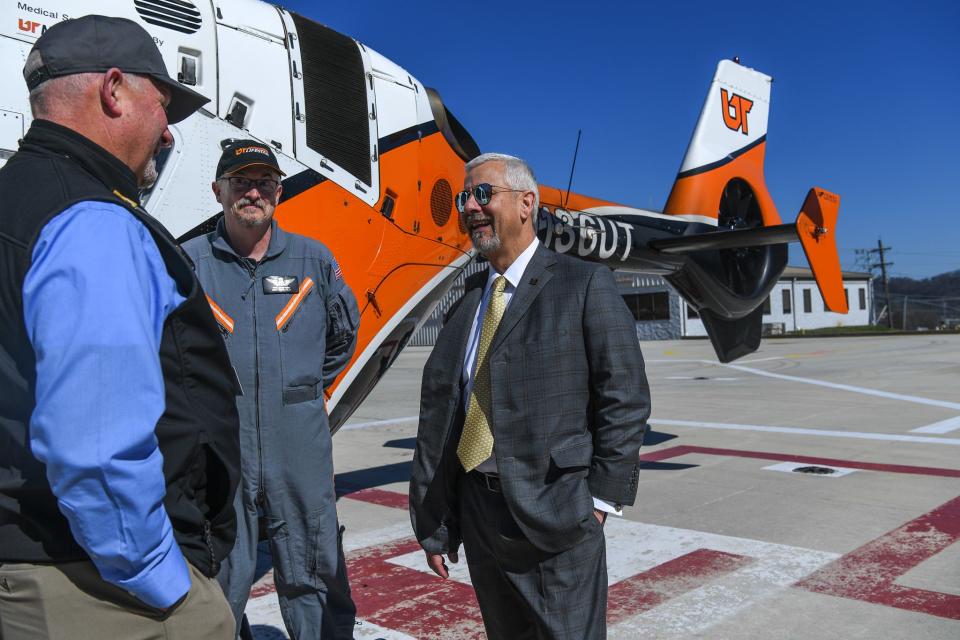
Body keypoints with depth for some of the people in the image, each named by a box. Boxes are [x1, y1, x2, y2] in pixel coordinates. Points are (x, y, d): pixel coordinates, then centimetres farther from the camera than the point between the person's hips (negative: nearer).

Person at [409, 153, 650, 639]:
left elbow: (625, 399, -8)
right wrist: (432, 524, 6)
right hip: (477, 513, 5)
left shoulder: (584, 284, -7)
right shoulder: (469, 298, 9)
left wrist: (601, 498, -10)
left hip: (554, 514, -5)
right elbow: (438, 408, 7)